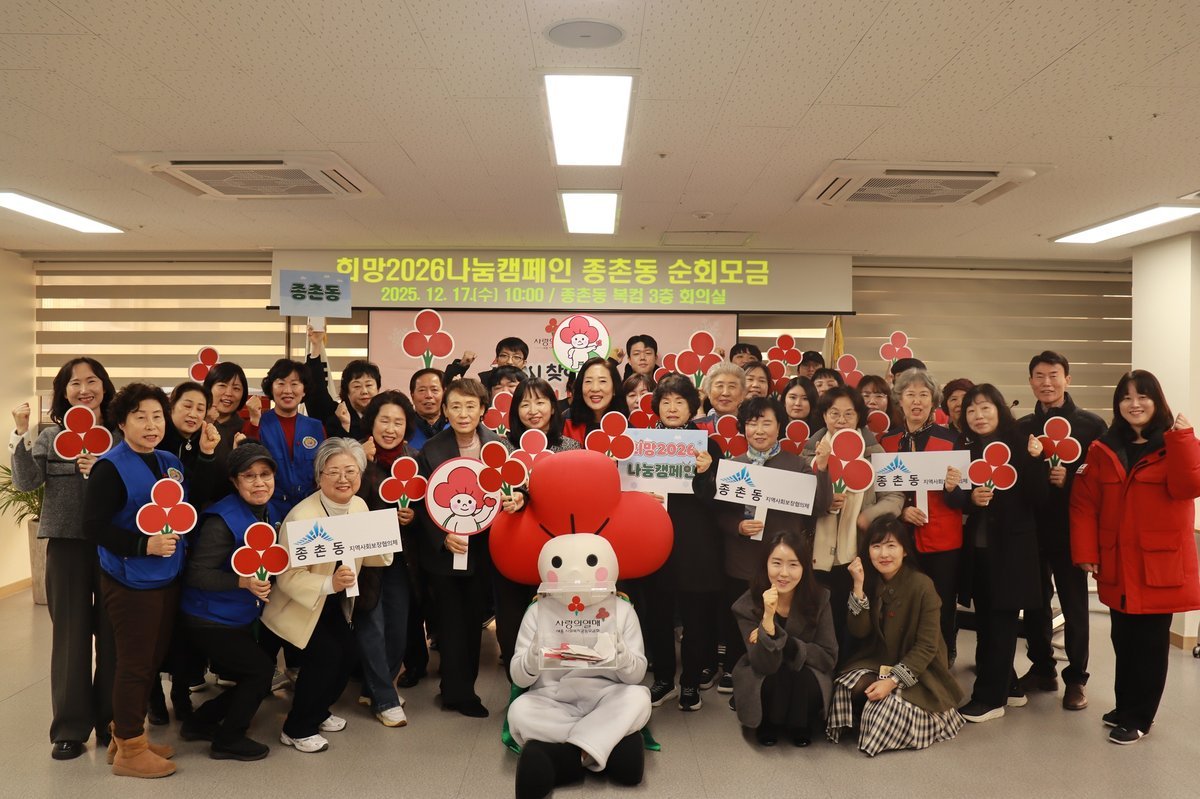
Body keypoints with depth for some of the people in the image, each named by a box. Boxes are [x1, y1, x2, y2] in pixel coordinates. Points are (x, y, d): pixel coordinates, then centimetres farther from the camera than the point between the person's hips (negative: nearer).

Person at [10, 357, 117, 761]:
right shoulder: (50, 435, 5)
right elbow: (26, 482, -7)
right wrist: (22, 434, -16)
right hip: (67, 542, 1)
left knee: (112, 633, 6)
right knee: (70, 633, 5)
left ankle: (111, 721, 20)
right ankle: (70, 728, 16)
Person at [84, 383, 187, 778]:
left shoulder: (171, 462, 9)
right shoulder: (111, 466, -13)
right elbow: (94, 524, -17)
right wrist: (144, 545, -22)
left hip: (167, 578, 7)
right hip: (132, 580, -7)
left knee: (153, 660, 15)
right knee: (134, 664, 2)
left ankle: (128, 735, 31)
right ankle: (129, 750, 16)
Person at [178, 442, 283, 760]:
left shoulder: (273, 511, -1)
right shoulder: (222, 520, -24)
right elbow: (196, 574, -25)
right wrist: (244, 582, -33)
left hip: (242, 619, 8)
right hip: (210, 619, -8)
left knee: (253, 681, 15)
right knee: (261, 670, -7)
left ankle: (199, 723, 34)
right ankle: (228, 741, 12)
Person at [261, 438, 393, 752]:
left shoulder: (359, 506, -7)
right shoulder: (302, 517, -28)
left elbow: (368, 556, 2)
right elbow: (288, 578, -28)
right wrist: (329, 583, -43)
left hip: (335, 603, 6)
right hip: (299, 606, -6)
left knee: (347, 654, -4)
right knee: (326, 655, -17)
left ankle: (318, 712, 24)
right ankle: (296, 729, 6)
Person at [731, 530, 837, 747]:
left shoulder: (819, 599, -15)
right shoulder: (748, 605, -20)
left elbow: (828, 656, -15)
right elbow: (764, 666, -27)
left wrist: (783, 641, -28)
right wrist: (768, 617, -42)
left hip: (807, 678, 1)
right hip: (762, 680, -1)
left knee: (805, 678, -32)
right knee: (775, 678, -34)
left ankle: (801, 726, 0)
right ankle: (767, 725, -2)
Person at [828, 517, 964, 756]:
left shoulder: (922, 586, -17)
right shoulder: (870, 581, -1)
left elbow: (927, 646, -17)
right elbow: (859, 632, -10)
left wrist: (893, 681, -24)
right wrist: (858, 586, -20)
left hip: (916, 670, -3)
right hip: (875, 662, 4)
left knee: (890, 706, -28)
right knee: (848, 689, -25)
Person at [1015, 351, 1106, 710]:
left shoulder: (1091, 424, -4)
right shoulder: (1022, 427, 8)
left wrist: (1070, 480, -22)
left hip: (1071, 529, -3)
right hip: (1031, 528, 4)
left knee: (1074, 605, 6)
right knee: (1034, 602, 11)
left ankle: (1075, 678, 18)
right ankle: (1042, 668, 26)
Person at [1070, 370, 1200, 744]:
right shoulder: (1103, 450, 5)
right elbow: (1084, 503, 1)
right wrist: (1085, 552, -7)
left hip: (1159, 562, -3)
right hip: (1117, 564, 3)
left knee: (1151, 641, 4)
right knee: (1123, 639, 14)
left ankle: (1139, 717, 16)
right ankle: (1126, 706, 30)